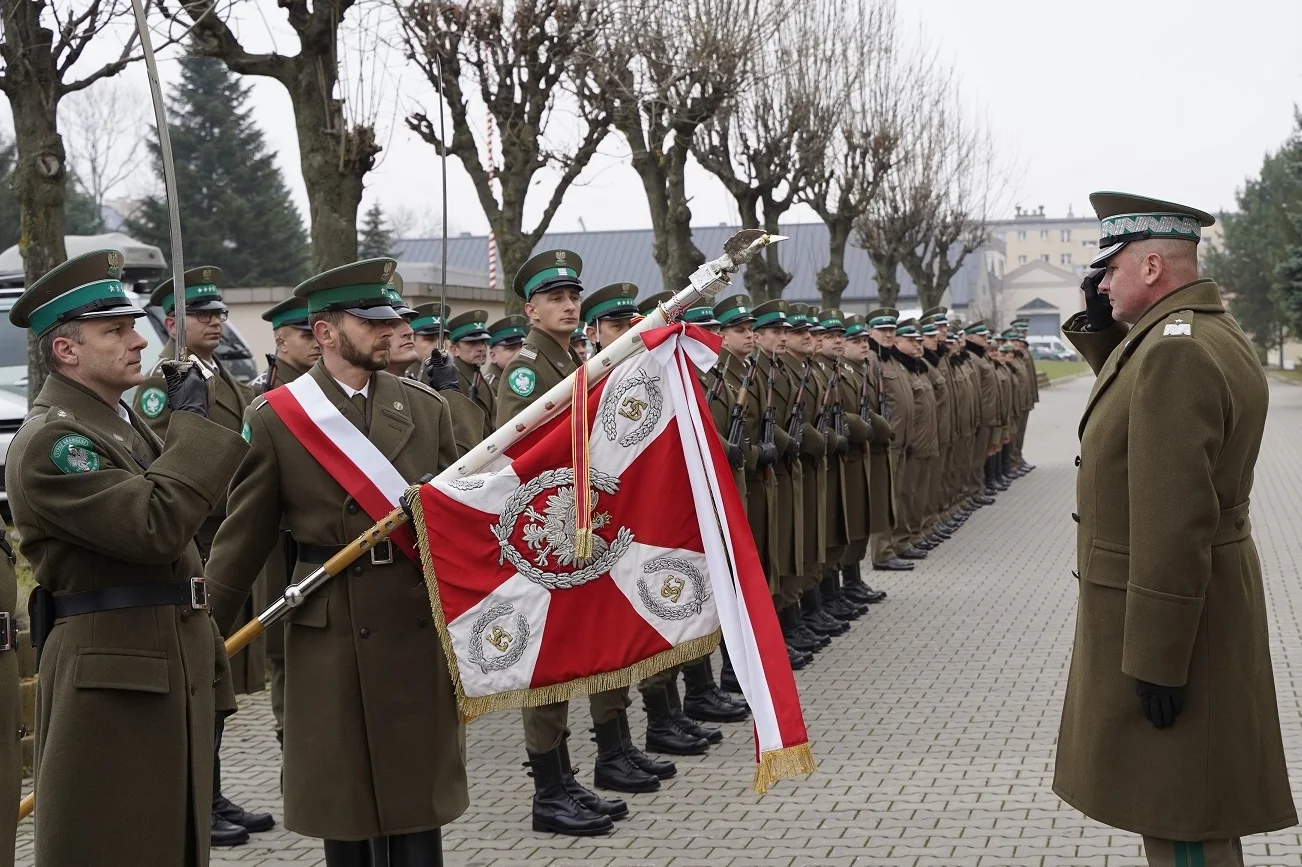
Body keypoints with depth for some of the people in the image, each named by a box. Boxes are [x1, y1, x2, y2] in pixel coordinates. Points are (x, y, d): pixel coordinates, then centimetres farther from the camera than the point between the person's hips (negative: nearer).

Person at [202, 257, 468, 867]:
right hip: (331, 629, -2)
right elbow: (244, 536, 1)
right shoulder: (274, 417, -2)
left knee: (418, 794, 8)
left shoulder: (426, 406, 7)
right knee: (343, 797, 8)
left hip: (419, 623, 2)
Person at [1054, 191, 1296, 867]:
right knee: (1176, 803, 21)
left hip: (1169, 607, -11)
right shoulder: (1208, 331, 9)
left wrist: (1156, 659, -25)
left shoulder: (1175, 350, -23)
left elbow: (1174, 518, -27)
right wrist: (1101, 322, 9)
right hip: (1200, 596, 11)